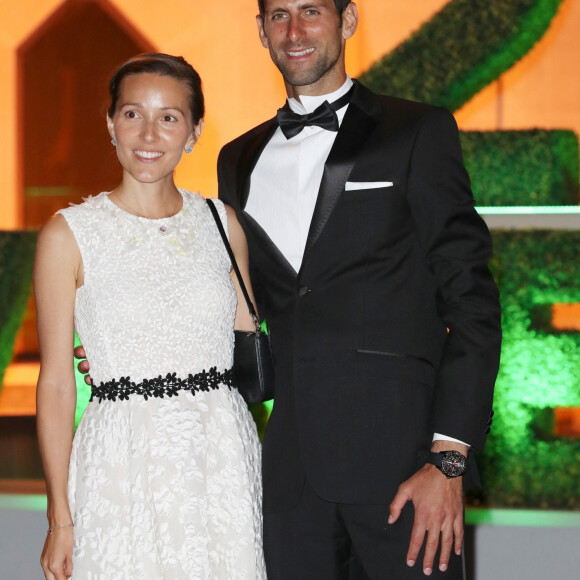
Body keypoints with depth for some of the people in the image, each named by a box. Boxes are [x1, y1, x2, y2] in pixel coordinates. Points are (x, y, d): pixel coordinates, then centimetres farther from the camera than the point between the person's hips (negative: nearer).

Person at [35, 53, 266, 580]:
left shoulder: (222, 223, 8)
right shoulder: (69, 235, -2)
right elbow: (56, 382, -2)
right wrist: (60, 518, -5)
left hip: (225, 456, 3)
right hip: (125, 466, -3)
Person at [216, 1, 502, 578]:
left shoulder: (419, 133, 2)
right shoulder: (239, 161, 17)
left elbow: (470, 301, -4)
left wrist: (449, 456, -12)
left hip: (401, 459, -4)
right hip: (292, 465, 4)